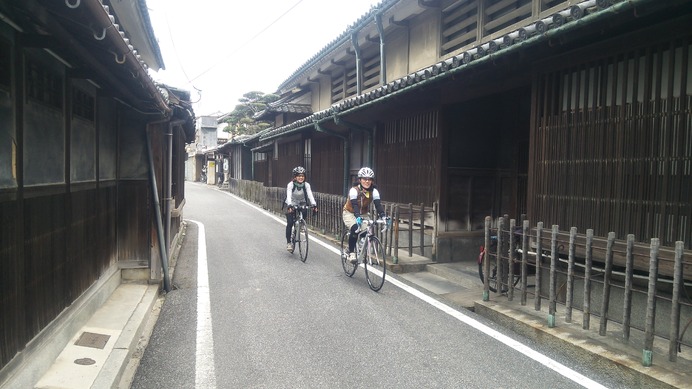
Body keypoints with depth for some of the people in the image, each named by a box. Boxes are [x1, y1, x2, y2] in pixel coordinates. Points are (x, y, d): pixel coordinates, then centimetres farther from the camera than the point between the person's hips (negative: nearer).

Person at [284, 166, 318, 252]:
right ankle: (288, 243, -4)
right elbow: (289, 196, -34)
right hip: (291, 205, -3)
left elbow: (310, 195, -26)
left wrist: (314, 205, -43)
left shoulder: (306, 185, -14)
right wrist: (289, 206, -51)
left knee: (304, 213, -27)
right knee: (290, 223, -15)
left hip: (301, 205, 3)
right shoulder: (290, 185, -21)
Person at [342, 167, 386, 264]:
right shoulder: (354, 190, -26)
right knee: (355, 229, -30)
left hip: (363, 214, 4)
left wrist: (383, 216, -42)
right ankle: (351, 254, -17)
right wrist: (358, 217, -55)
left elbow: (378, 205, -25)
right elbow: (354, 205, -38)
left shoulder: (374, 191, -16)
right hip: (349, 213, -4)